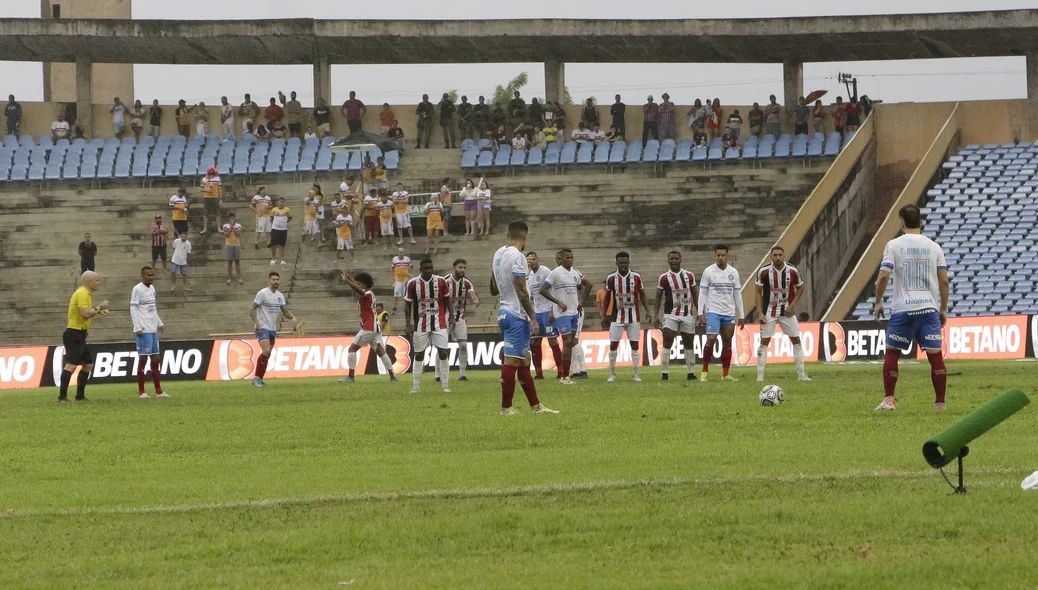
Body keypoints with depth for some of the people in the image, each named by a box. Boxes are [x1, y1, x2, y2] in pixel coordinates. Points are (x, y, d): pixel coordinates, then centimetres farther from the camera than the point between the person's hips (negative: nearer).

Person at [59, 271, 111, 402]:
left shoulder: (85, 293, 18)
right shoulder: (82, 294, -14)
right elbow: (85, 313, -24)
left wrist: (98, 311, 12)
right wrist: (99, 308, -12)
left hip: (79, 336, 11)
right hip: (74, 335, -11)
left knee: (88, 363, 16)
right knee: (71, 364, -17)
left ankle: (80, 395, 20)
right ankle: (62, 396, -24)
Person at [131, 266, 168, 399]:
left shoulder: (152, 288, 16)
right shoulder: (137, 289, -8)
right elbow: (133, 308, -13)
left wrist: (160, 323, 20)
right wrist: (137, 328, -19)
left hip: (153, 329, 8)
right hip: (143, 331, -8)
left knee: (155, 358, 8)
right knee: (143, 358, -6)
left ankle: (158, 391, 12)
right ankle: (141, 392, -2)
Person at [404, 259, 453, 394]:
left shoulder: (440, 281, -2)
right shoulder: (413, 284, -4)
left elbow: (447, 299, 9)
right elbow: (408, 304, 3)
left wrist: (451, 317, 2)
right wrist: (409, 324, -2)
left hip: (439, 322, 0)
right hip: (421, 324, 0)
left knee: (443, 353, -7)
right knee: (418, 355, 5)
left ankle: (446, 386, -2)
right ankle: (416, 386, 14)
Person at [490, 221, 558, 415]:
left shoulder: (498, 254, 12)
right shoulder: (517, 256, -15)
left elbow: (493, 289, 22)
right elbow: (521, 291, -19)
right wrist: (533, 318, -16)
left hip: (504, 312, 9)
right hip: (517, 315, -9)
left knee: (523, 362, 12)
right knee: (512, 361, -5)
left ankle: (535, 405, 16)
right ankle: (506, 407, -2)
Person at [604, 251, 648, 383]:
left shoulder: (636, 277, 0)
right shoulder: (611, 278, 0)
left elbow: (642, 295, 7)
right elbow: (607, 298, 9)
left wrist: (648, 311, -4)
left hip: (634, 317, 0)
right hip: (617, 317, 0)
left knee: (635, 345, 1)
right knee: (613, 345, -3)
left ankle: (636, 374, 7)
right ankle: (612, 374, 5)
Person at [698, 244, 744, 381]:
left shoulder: (733, 272, 8)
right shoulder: (708, 272, -1)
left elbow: (737, 295, 12)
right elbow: (702, 294, 0)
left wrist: (741, 315, 10)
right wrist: (700, 313, -7)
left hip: (729, 313, 4)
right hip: (713, 312, -4)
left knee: (727, 343, 4)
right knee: (711, 339, -16)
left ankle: (725, 374, 9)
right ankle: (704, 371, -6)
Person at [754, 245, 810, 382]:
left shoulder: (793, 271, -8)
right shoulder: (763, 271, -11)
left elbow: (800, 288, 7)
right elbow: (757, 292, -3)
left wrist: (792, 305, -5)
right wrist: (760, 313, -9)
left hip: (787, 311, 2)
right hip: (769, 312, -2)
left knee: (796, 340, -1)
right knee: (764, 342, -4)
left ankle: (801, 374, 6)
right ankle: (760, 376, 0)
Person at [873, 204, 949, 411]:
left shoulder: (894, 245, -1)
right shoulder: (934, 247, 7)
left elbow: (883, 276, -9)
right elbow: (944, 281, 5)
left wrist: (878, 302, 4)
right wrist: (943, 309, 13)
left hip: (902, 310, -2)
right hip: (929, 308, 2)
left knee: (892, 353, 11)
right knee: (935, 355, 2)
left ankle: (889, 400, 5)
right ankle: (940, 403, 1)